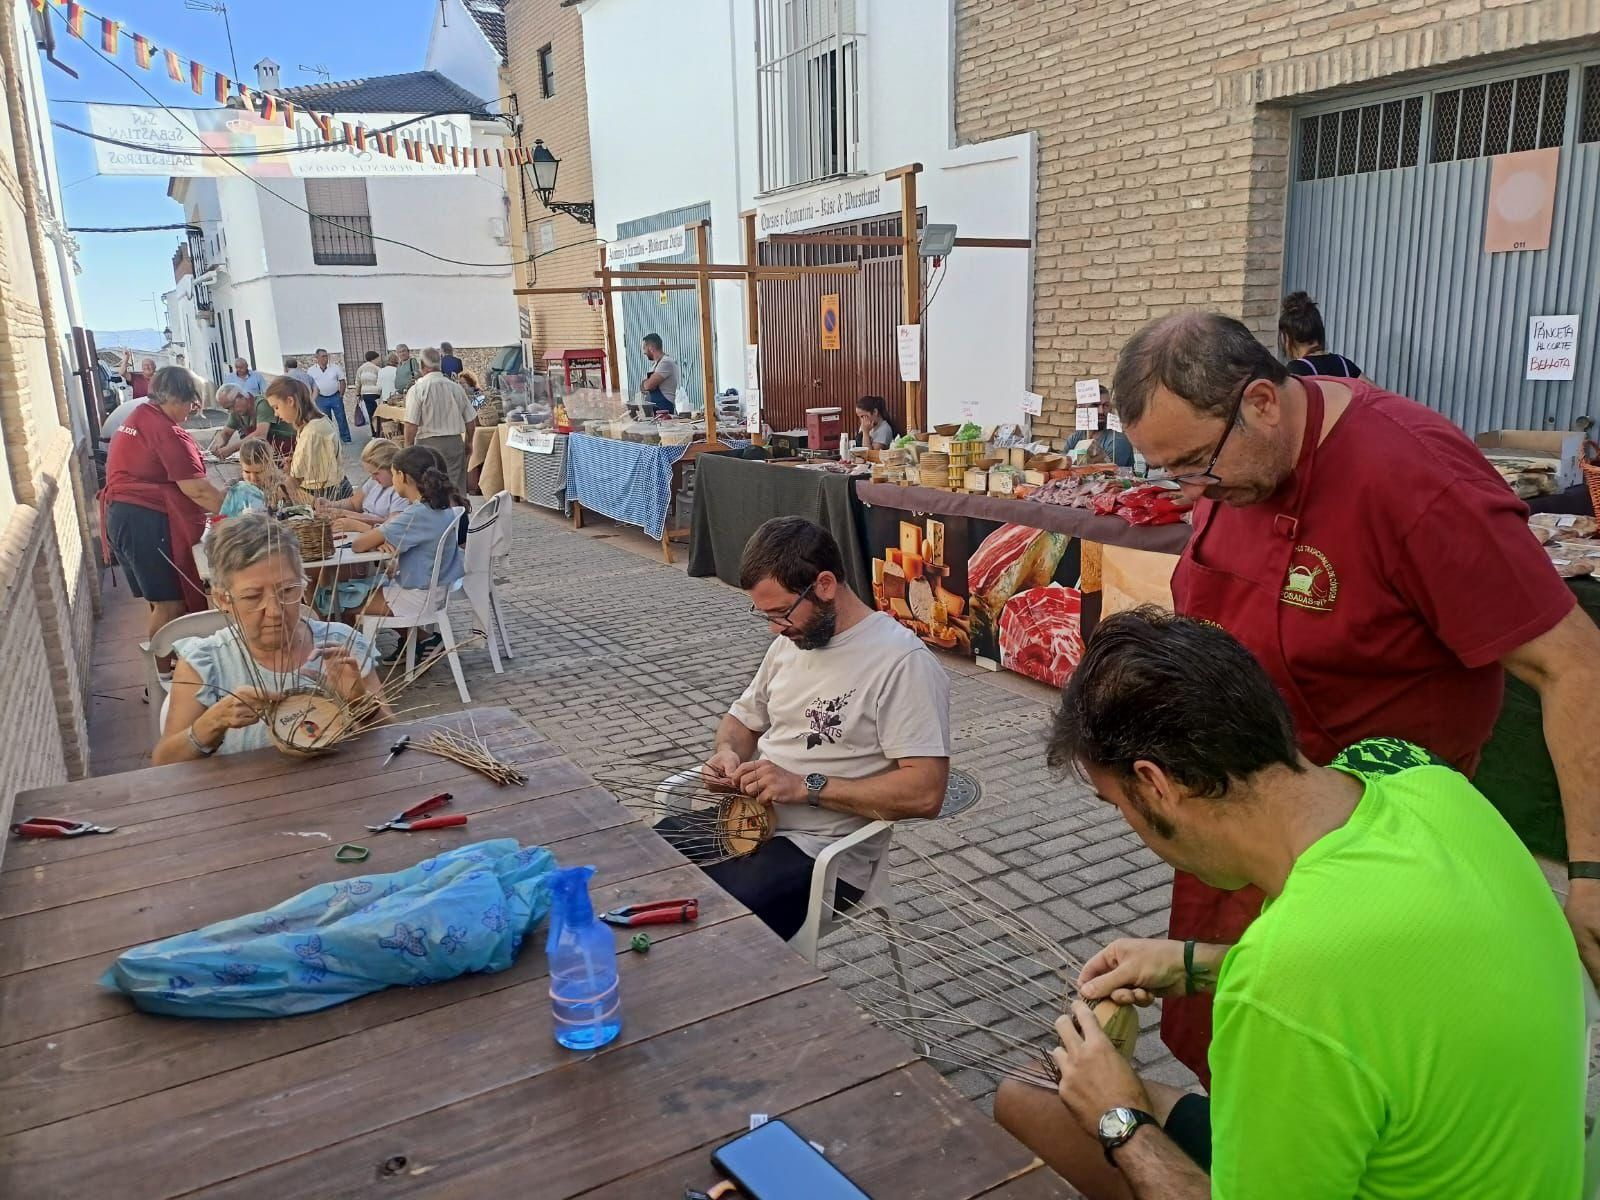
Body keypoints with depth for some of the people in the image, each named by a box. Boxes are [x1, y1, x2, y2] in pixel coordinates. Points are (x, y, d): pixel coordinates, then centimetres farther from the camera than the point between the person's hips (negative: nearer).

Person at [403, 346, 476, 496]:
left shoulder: (417, 390, -9)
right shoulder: (457, 388, 3)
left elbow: (411, 425, -12)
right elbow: (471, 420, 8)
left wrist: (408, 448, 0)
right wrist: (468, 442, 24)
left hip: (428, 444, -3)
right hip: (455, 443, 4)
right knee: (456, 488, 8)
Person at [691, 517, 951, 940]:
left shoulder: (903, 663, -15)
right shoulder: (791, 640, 10)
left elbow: (925, 792, -20)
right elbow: (744, 718, 25)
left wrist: (805, 787, -21)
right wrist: (729, 752, 1)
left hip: (821, 852, -7)